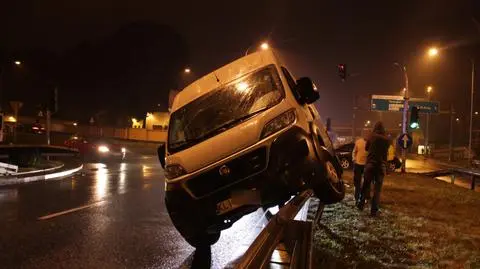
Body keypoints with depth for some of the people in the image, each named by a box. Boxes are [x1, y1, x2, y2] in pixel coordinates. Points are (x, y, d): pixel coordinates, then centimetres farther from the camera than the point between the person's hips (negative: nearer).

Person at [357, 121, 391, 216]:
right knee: (377, 188, 3)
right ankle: (374, 210, 1)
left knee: (366, 185, 13)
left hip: (370, 164, 0)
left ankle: (361, 205, 16)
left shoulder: (371, 137, -4)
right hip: (381, 165, 1)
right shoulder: (387, 139, -1)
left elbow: (366, 148, 9)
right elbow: (386, 151, 14)